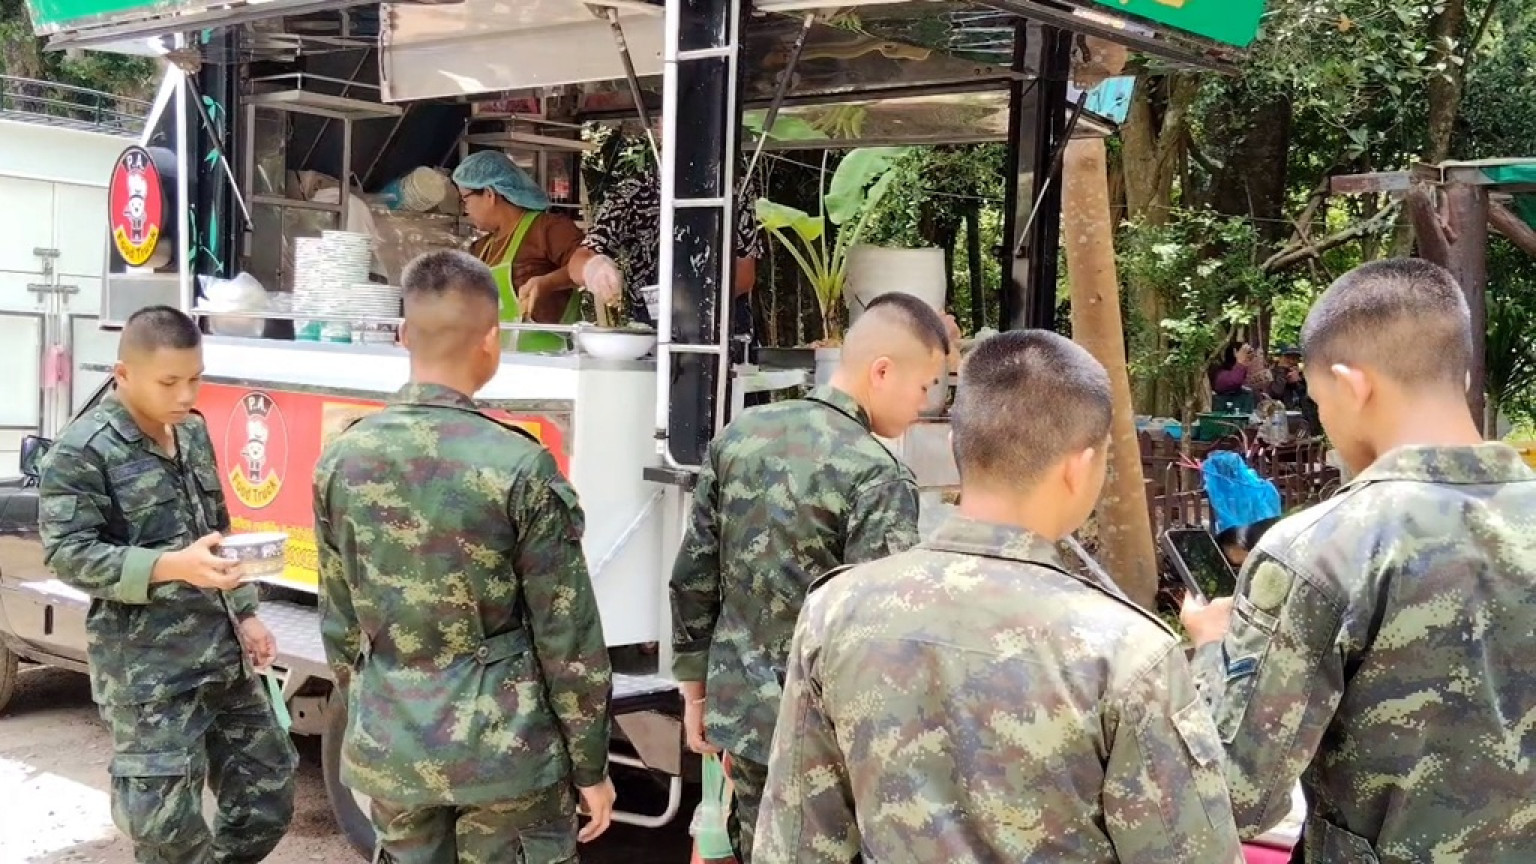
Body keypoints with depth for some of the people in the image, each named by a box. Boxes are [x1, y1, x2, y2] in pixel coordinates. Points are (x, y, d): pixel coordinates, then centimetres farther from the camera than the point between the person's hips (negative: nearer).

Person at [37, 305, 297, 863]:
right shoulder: (83, 451, -12)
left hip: (224, 655, 7)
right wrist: (176, 567, -28)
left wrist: (244, 613, 14)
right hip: (147, 672, -7)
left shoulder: (193, 433, 12)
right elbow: (68, 554, -17)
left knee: (266, 796, 13)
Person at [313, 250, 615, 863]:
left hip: (388, 746, 4)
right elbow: (567, 637, -11)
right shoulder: (521, 466, -15)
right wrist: (590, 765, -1)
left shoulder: (341, 460, -2)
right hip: (504, 746, -4)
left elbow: (339, 620, 8)